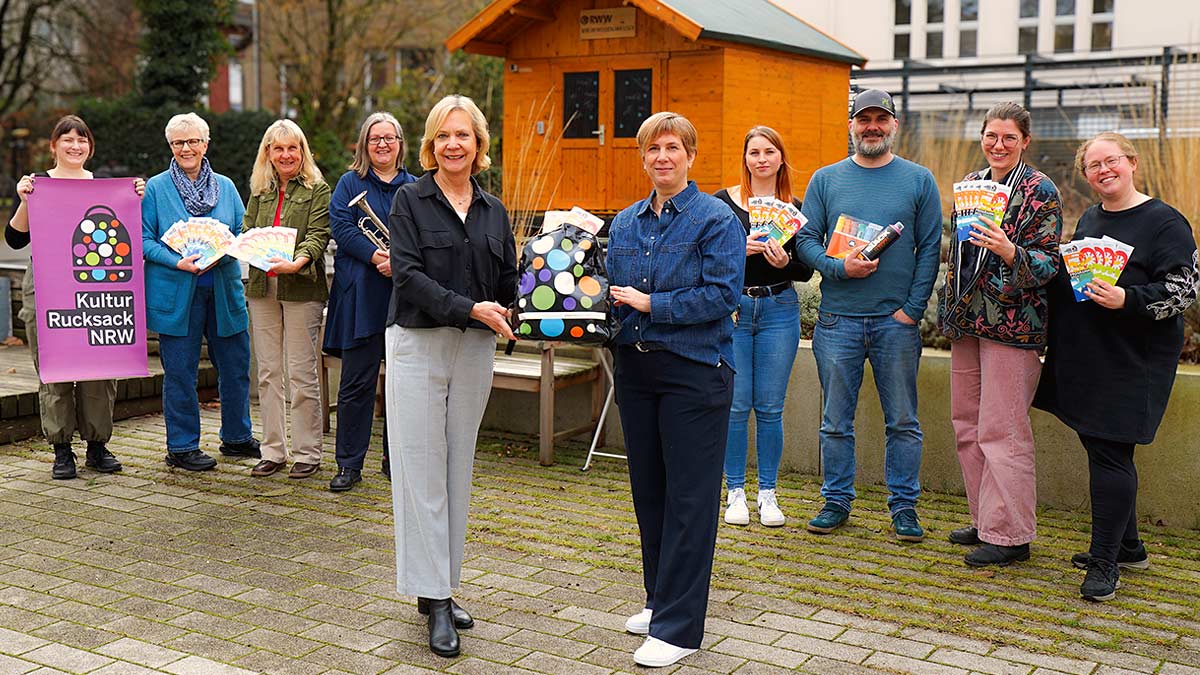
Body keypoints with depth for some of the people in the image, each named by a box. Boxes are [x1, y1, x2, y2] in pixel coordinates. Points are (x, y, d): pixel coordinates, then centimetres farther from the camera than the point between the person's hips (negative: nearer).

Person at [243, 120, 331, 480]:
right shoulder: (259, 191, 16)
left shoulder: (318, 190, 1)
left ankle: (307, 453, 7)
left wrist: (296, 263, -28)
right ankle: (273, 451, 17)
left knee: (302, 374, -2)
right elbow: (247, 231, 12)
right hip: (262, 288, 5)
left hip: (301, 289, -5)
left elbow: (318, 237, -10)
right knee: (268, 373, 9)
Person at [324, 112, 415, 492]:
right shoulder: (350, 184, 7)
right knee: (357, 381, -2)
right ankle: (349, 464, 7)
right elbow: (341, 227, -6)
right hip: (361, 296, -2)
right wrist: (374, 256, -21)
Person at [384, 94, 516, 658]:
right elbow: (408, 274, -13)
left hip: (474, 348, 4)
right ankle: (433, 597, 3)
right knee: (422, 470, -3)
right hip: (418, 343, -4)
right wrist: (470, 307, -21)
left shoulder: (493, 210, 11)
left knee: (458, 469, 9)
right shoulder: (410, 199, -2)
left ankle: (441, 588, 19)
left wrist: (502, 315, -5)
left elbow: (509, 281, 13)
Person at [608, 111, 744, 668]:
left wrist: (651, 304, -15)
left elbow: (723, 294, -16)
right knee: (648, 490, 14)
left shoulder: (716, 219, -7)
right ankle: (660, 600, 29)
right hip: (635, 367, 6)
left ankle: (678, 626, 4)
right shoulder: (624, 224, 12)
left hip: (695, 371, -6)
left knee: (689, 498, -2)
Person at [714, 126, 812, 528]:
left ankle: (767, 493, 15)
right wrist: (739, 249, -18)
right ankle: (735, 492, 13)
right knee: (735, 404, 1)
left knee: (770, 407, 4)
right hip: (731, 309, -1)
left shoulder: (795, 209, 7)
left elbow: (807, 271, 6)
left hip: (779, 310, 1)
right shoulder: (722, 202, 2)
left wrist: (785, 261, -14)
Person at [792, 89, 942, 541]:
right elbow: (805, 239, 4)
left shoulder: (919, 180, 5)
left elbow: (930, 248, 2)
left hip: (897, 320, -1)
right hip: (837, 319, 1)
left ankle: (904, 505, 17)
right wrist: (839, 267, -14)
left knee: (903, 421, 6)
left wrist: (913, 308, -7)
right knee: (835, 421, 7)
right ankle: (836, 500, 19)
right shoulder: (826, 180, 7)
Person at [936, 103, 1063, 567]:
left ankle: (1010, 534, 5)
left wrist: (1010, 253, -30)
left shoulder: (1039, 191, -6)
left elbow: (1049, 262, -11)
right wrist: (948, 310, 19)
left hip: (1011, 322, -7)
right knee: (967, 423, 11)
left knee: (1001, 428, -5)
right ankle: (985, 520, 25)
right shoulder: (970, 184, 13)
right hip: (967, 319, 7)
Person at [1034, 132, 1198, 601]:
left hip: (1131, 361, -8)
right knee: (1099, 448, 14)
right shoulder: (1089, 219, 15)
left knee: (1110, 453, -9)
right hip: (1082, 356, 8)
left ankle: (1104, 563, -1)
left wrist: (1127, 299, -27)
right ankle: (1128, 548, 29)